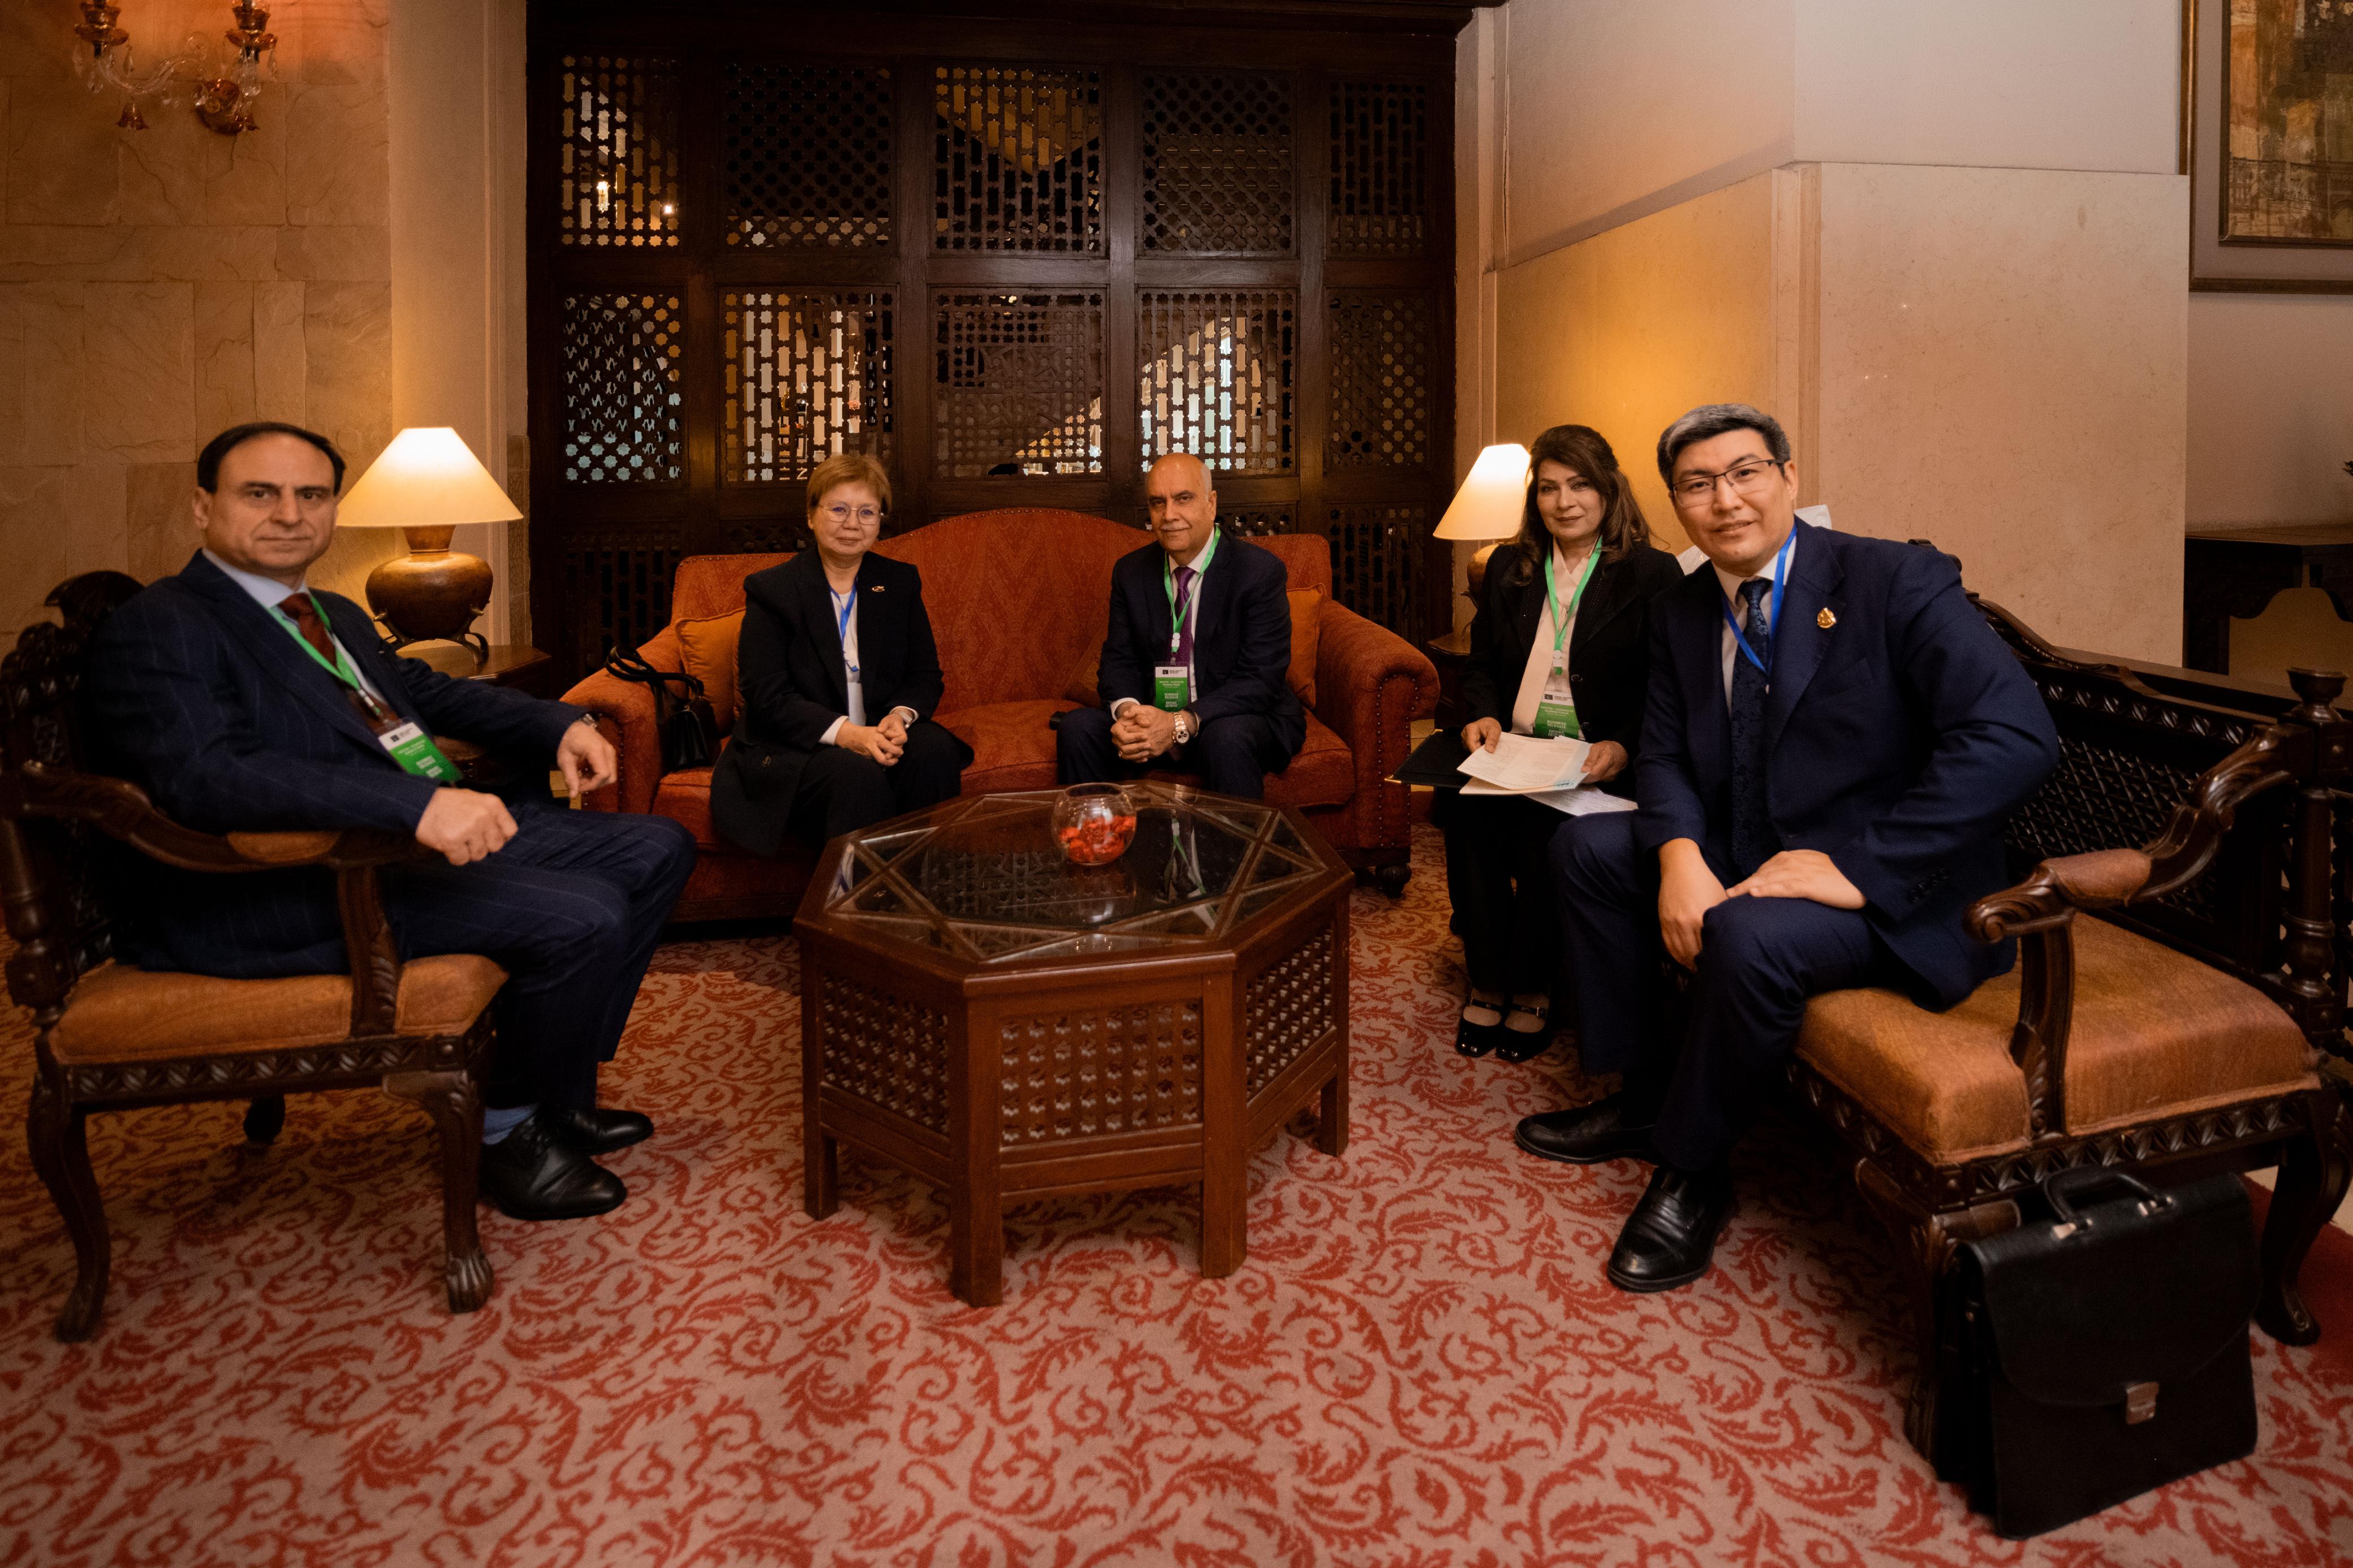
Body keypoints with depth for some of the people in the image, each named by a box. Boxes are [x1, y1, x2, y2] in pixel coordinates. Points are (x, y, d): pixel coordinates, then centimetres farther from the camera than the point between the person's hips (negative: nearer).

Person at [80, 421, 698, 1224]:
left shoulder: (335, 615, 20)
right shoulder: (155, 630, -11)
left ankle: (562, 1091, 15)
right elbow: (203, 777, -27)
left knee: (657, 850, 7)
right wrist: (417, 804, -40)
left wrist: (560, 725, 10)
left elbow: (427, 690, 31)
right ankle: (507, 1133, 0)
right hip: (284, 889, -10)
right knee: (582, 916, -26)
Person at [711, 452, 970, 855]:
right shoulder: (770, 590, -1)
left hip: (881, 735, 4)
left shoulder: (901, 582, 11)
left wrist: (901, 716, -15)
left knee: (935, 751, -28)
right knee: (859, 774, -35)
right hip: (793, 746, -4)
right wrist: (844, 733, -25)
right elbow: (767, 695, -10)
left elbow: (925, 674, 9)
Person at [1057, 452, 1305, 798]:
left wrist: (1181, 724, -29)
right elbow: (1119, 660, 5)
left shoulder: (1260, 571, -11)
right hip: (1152, 718, 4)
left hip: (1240, 719, -4)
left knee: (1227, 737, -37)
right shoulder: (1131, 572, 5)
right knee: (1077, 727, -19)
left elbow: (1261, 679, -17)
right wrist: (1127, 710, -20)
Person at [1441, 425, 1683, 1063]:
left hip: (1595, 760, -3)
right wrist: (1485, 715, -3)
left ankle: (1531, 985, -13)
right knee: (1462, 805, -28)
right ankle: (1487, 979, -15)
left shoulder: (1653, 574, 3)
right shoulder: (1509, 568, 17)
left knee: (1545, 822, -33)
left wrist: (1622, 748, -20)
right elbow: (1479, 664, 19)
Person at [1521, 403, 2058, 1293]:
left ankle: (1692, 1171, -8)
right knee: (1586, 847, 3)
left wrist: (1858, 868, -29)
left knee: (1751, 935, -34)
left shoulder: (1898, 583, -15)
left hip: (1895, 895, -7)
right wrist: (1680, 853, -16)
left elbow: (2017, 738, -25)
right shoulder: (1681, 613, 6)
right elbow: (1665, 755, 7)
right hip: (1743, 859, 8)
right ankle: (1644, 1094, 14)